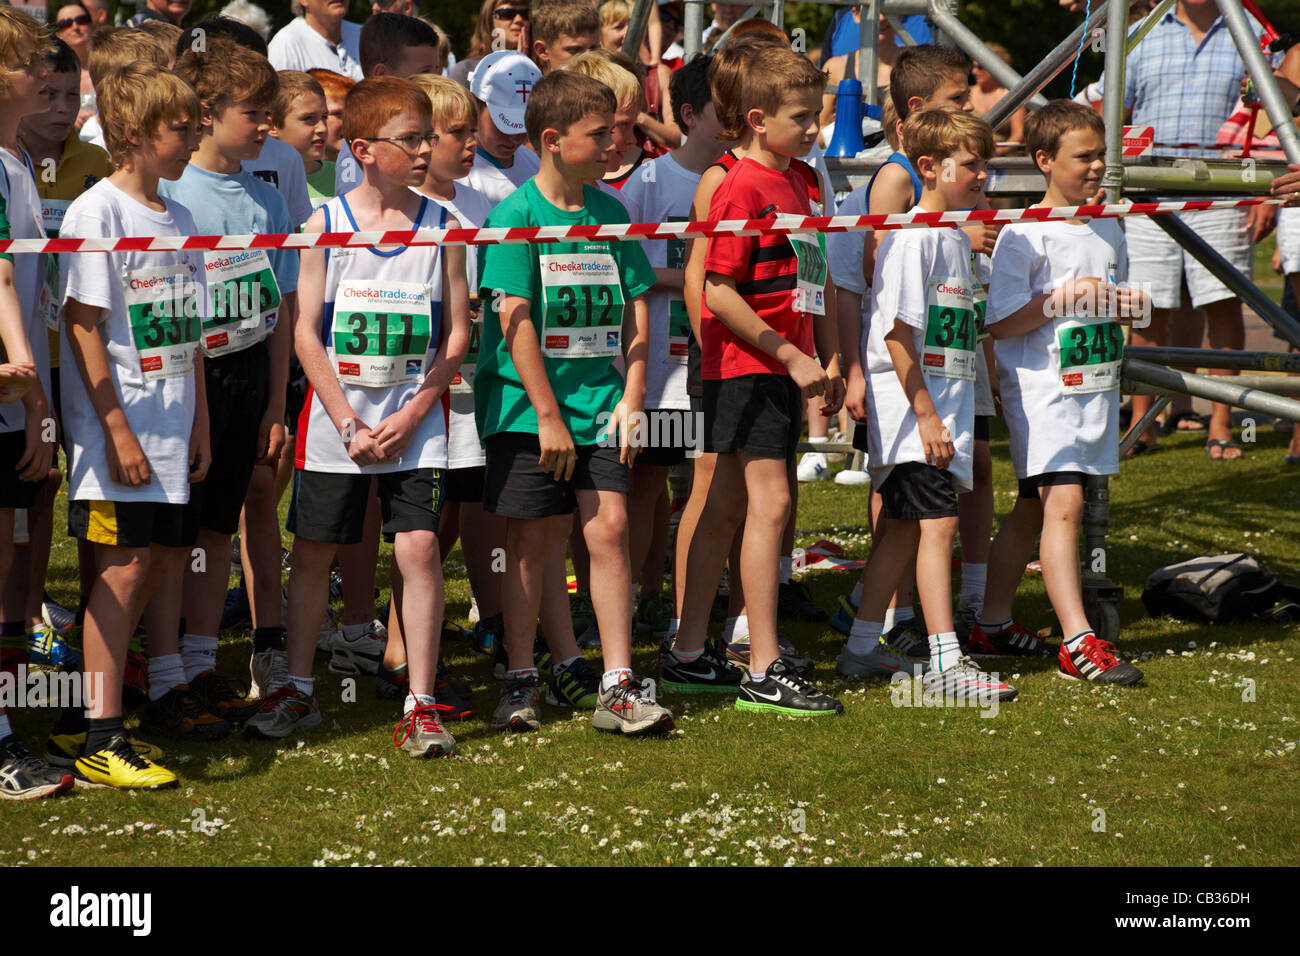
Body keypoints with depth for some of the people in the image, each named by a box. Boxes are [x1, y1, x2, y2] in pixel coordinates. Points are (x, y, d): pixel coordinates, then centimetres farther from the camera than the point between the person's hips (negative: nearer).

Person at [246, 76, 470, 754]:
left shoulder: (440, 226, 1)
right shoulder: (325, 222, -2)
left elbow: (457, 334, 1)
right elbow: (307, 332, -4)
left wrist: (410, 417, -8)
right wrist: (349, 424, -10)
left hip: (414, 424, 0)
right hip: (334, 423, 0)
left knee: (418, 547, -8)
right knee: (313, 551, 6)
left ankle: (420, 705, -1)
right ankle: (298, 691, 21)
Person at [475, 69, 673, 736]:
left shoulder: (610, 214, 8)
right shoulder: (515, 215, -9)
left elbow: (634, 313, 12)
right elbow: (515, 320, -13)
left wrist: (630, 398, 2)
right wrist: (548, 416, -15)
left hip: (598, 403, 4)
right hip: (526, 407, -4)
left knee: (609, 526, -5)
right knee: (533, 540, 3)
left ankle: (618, 686, -2)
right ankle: (521, 681, 16)